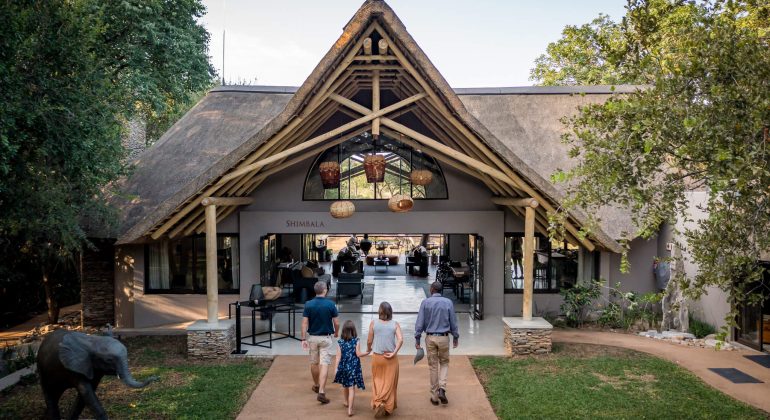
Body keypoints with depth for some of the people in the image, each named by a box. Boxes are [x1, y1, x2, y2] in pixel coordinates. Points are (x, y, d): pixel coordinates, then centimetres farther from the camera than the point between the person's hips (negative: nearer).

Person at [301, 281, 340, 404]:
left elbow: (304, 323, -8)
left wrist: (303, 339, -4)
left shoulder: (308, 304, -6)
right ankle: (321, 392, -13)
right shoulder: (330, 304, -11)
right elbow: (336, 323, -5)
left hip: (312, 337, 3)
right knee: (324, 364, -4)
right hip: (326, 338, -3)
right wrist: (336, 333, 14)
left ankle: (316, 386, 36)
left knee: (314, 363, 19)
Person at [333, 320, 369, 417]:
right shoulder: (355, 341, -10)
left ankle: (346, 402, 43)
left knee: (345, 385, 23)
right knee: (351, 388, -3)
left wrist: (336, 368, -1)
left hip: (343, 366, 3)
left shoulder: (340, 342, -4)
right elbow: (358, 354, -10)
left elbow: (338, 356, -4)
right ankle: (350, 409, -10)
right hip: (353, 367, -3)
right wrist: (367, 352, 6)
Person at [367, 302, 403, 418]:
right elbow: (400, 340, -14)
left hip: (377, 357, 0)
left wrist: (368, 349, 20)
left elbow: (369, 341, 1)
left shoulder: (373, 323, -2)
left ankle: (378, 403, -1)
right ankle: (388, 408, 15)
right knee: (390, 383, 12)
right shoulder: (395, 324, -1)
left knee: (378, 381, 16)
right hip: (391, 358, 0)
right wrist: (394, 353, -10)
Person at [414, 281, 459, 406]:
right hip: (444, 337, 0)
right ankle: (442, 389, -1)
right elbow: (453, 321, 1)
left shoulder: (425, 302, -5)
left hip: (430, 338, 0)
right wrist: (456, 337, 12)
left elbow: (420, 322, -7)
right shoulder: (448, 302, -3)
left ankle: (434, 396, 16)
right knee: (444, 363, 18)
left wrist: (417, 339, -2)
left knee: (433, 366, 10)